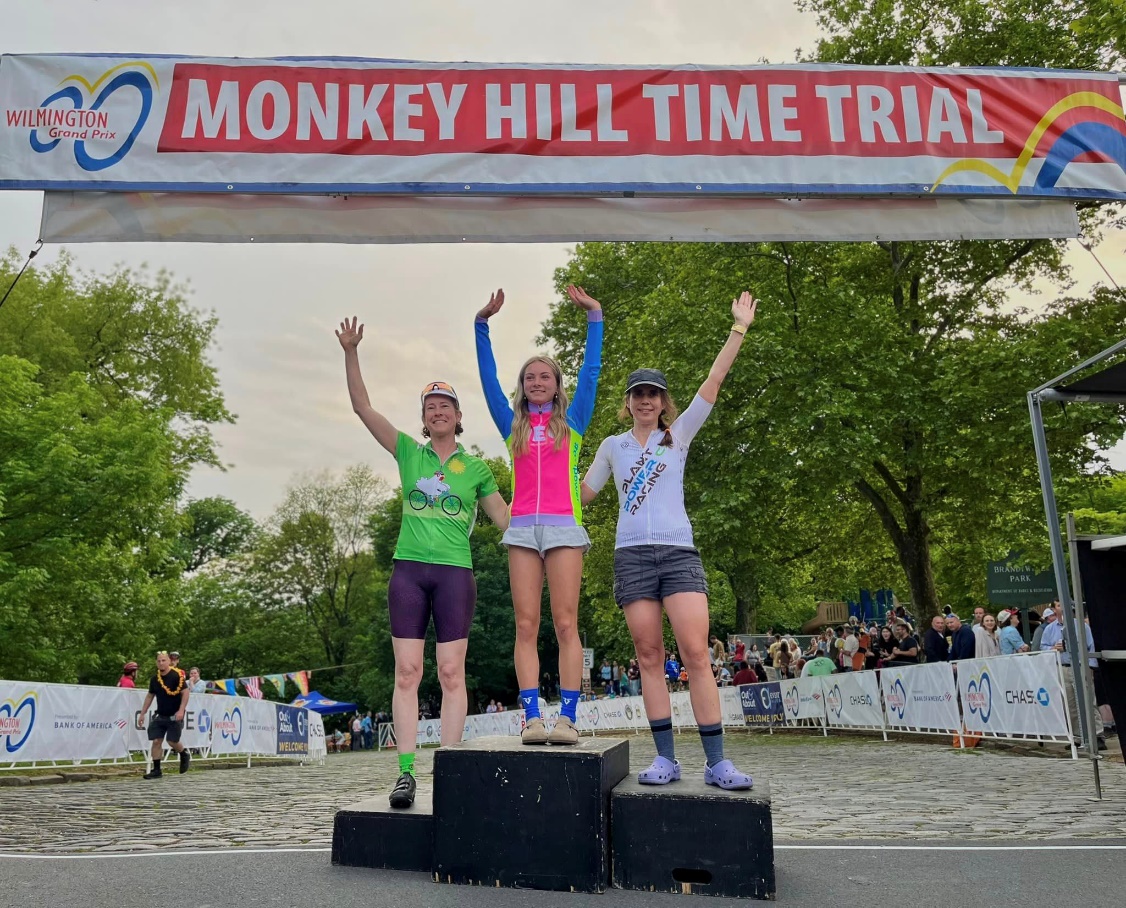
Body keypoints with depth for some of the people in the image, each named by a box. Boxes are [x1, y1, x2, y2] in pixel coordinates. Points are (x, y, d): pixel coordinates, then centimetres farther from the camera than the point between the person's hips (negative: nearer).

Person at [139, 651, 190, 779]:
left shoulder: (177, 675, -11)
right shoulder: (155, 678, 6)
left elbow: (185, 692, -13)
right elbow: (150, 696, 18)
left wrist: (181, 710, -20)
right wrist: (143, 713, 15)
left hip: (174, 716, -5)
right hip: (160, 716, 5)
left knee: (172, 741, -6)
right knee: (156, 741, -1)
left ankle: (184, 755, 24)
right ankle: (156, 770, 7)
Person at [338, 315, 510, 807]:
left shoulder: (475, 467, 10)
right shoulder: (409, 453, 10)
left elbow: (505, 518, 13)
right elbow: (363, 407, 4)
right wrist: (351, 352, -5)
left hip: (455, 572, -1)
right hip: (408, 569, 1)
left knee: (451, 674, -2)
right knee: (407, 672, -2)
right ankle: (406, 772, 1)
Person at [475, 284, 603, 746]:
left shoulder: (572, 421, 15)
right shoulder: (513, 425, 18)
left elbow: (591, 371, 11)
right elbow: (488, 377, 15)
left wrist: (594, 316, 9)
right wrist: (482, 323, 10)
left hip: (563, 526, -2)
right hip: (522, 528, 2)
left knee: (566, 623, -8)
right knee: (525, 625, -5)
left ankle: (566, 718, -9)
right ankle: (532, 717, -6)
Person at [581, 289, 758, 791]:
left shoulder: (679, 434, 12)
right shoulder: (613, 446, 16)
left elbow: (713, 382, 4)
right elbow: (583, 492, 24)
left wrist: (739, 328, 1)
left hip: (678, 552, -1)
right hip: (632, 555, 2)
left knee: (696, 654, -10)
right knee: (649, 658, 0)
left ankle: (716, 762, -6)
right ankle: (665, 758, 5)